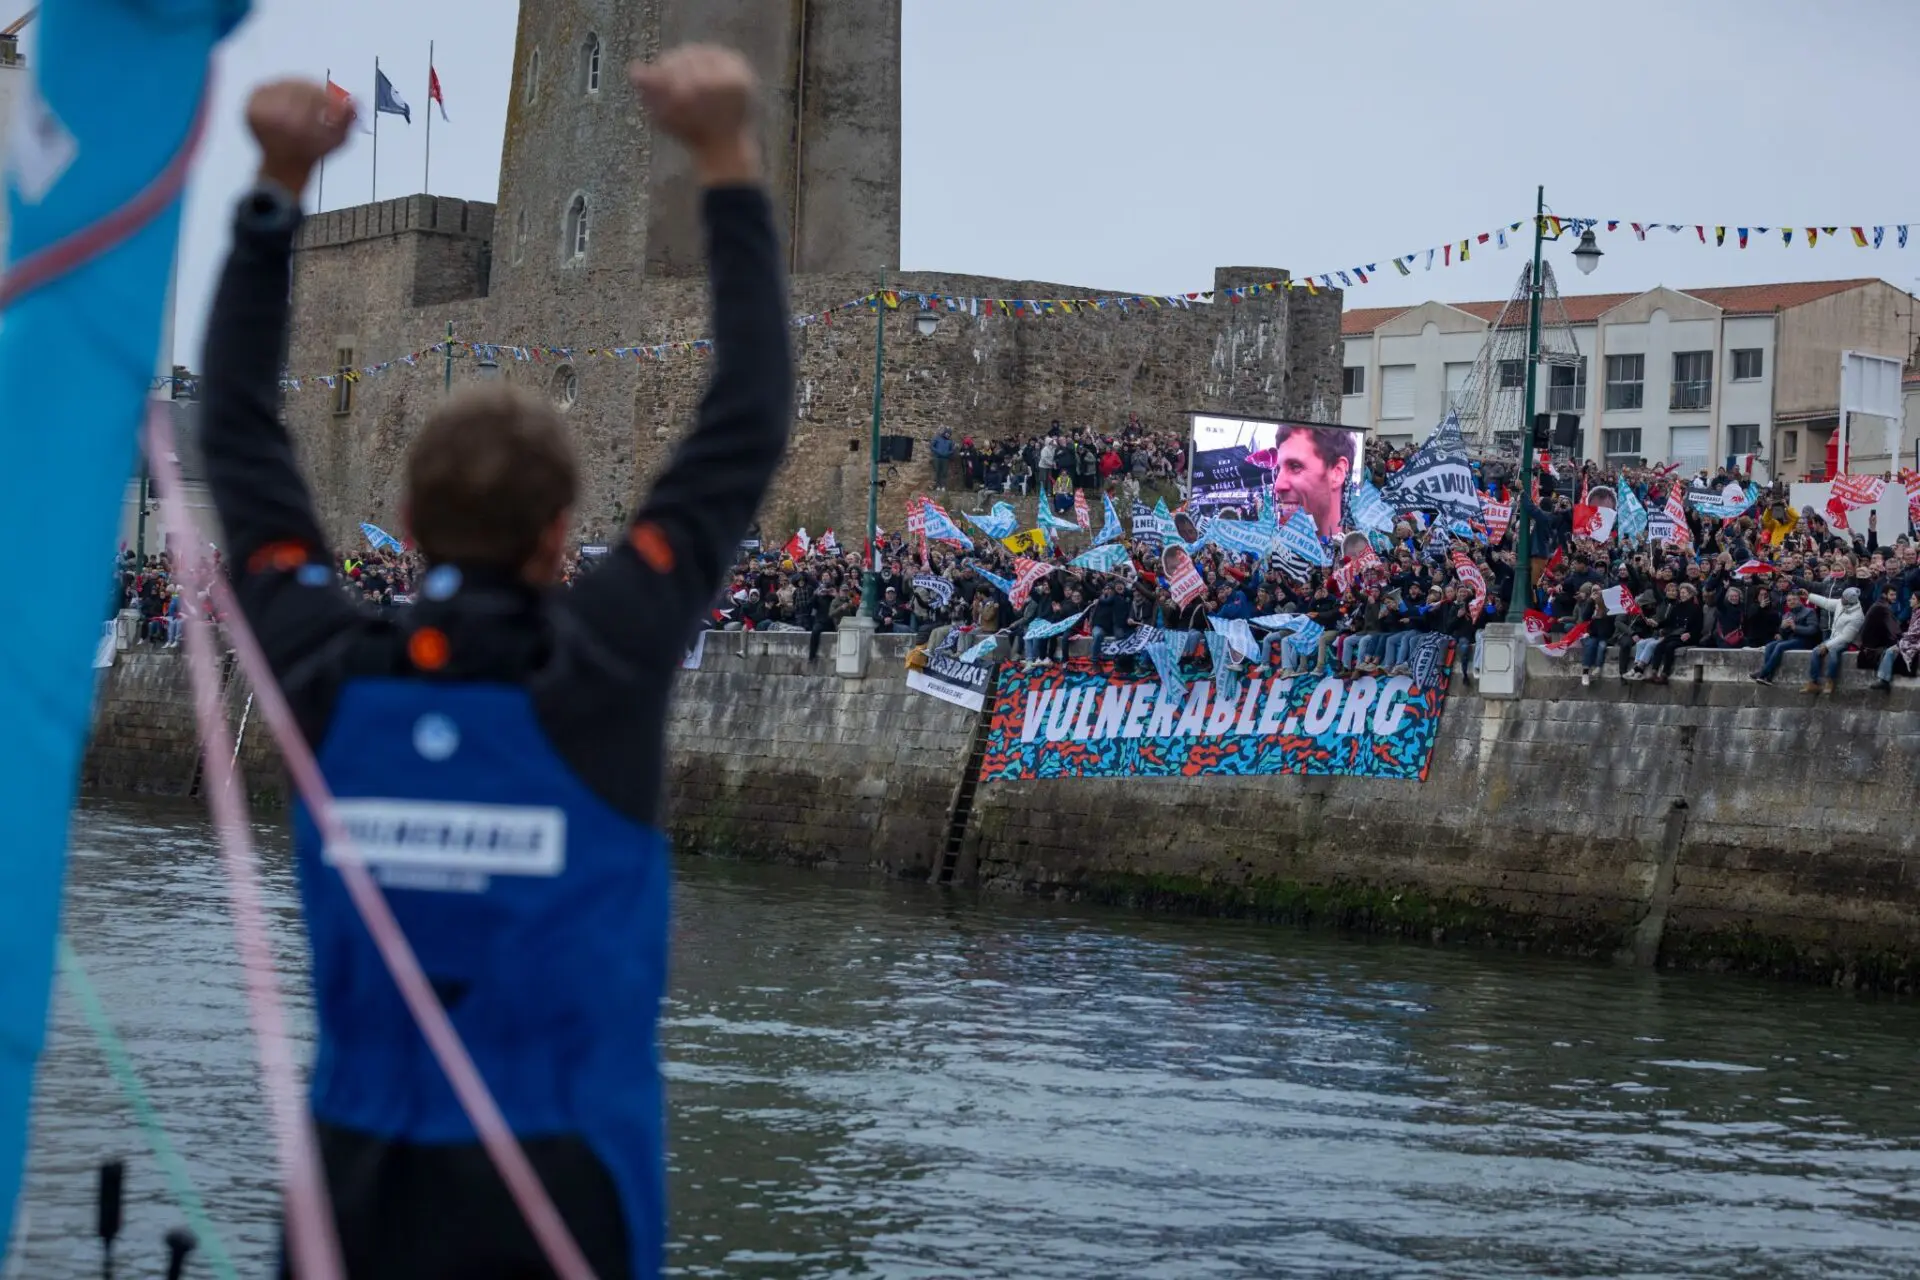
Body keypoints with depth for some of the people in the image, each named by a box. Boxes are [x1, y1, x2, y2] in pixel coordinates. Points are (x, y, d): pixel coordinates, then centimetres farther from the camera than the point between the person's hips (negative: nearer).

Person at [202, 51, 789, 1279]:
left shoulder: (325, 673, -3)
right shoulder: (601, 667, -11)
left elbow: (239, 438, 11)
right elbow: (749, 428, -4)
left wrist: (277, 189, 14)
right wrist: (728, 163, 1)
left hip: (361, 1178, 3)